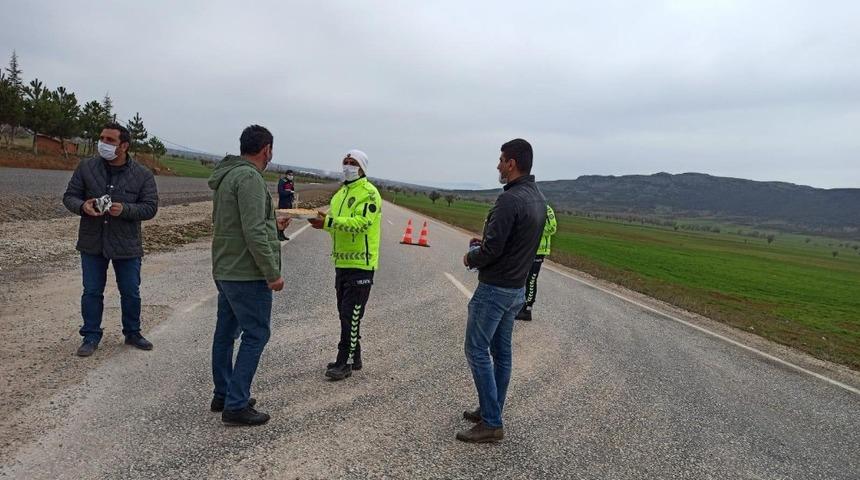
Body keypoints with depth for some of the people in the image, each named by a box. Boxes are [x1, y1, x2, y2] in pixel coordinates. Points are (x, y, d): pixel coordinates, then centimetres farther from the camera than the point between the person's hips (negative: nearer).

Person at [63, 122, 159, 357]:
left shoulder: (143, 174, -5)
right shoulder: (86, 167, -1)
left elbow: (150, 207, -7)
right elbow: (69, 196, 3)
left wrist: (125, 209, -25)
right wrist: (82, 206, -20)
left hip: (127, 245, -1)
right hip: (92, 242, 1)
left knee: (131, 293, 10)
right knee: (92, 292, 10)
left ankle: (132, 333, 29)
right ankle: (91, 336, 26)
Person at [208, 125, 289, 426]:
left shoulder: (226, 176, 14)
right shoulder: (249, 178, -18)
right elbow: (253, 232, -24)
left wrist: (272, 225, 29)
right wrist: (273, 273, -19)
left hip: (224, 270, 10)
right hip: (247, 273, -10)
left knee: (225, 332, 16)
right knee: (256, 334, -2)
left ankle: (223, 395, 28)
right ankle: (236, 406, 2)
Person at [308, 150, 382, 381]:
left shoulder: (369, 193, -10)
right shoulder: (341, 193, 17)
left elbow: (360, 223, -23)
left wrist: (328, 222, -28)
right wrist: (322, 221, 0)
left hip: (361, 263, -9)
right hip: (342, 262, 9)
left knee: (351, 314, -5)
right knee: (345, 313, 14)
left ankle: (345, 362, 4)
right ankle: (354, 357, 27)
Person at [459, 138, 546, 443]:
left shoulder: (510, 200, -22)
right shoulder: (538, 199, 9)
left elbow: (492, 250, -24)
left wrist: (471, 259, -4)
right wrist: (486, 243, 11)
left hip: (494, 289, -10)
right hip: (518, 288, 10)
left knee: (477, 351, -1)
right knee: (501, 352, 16)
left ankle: (491, 424, 4)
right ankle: (491, 412, 28)